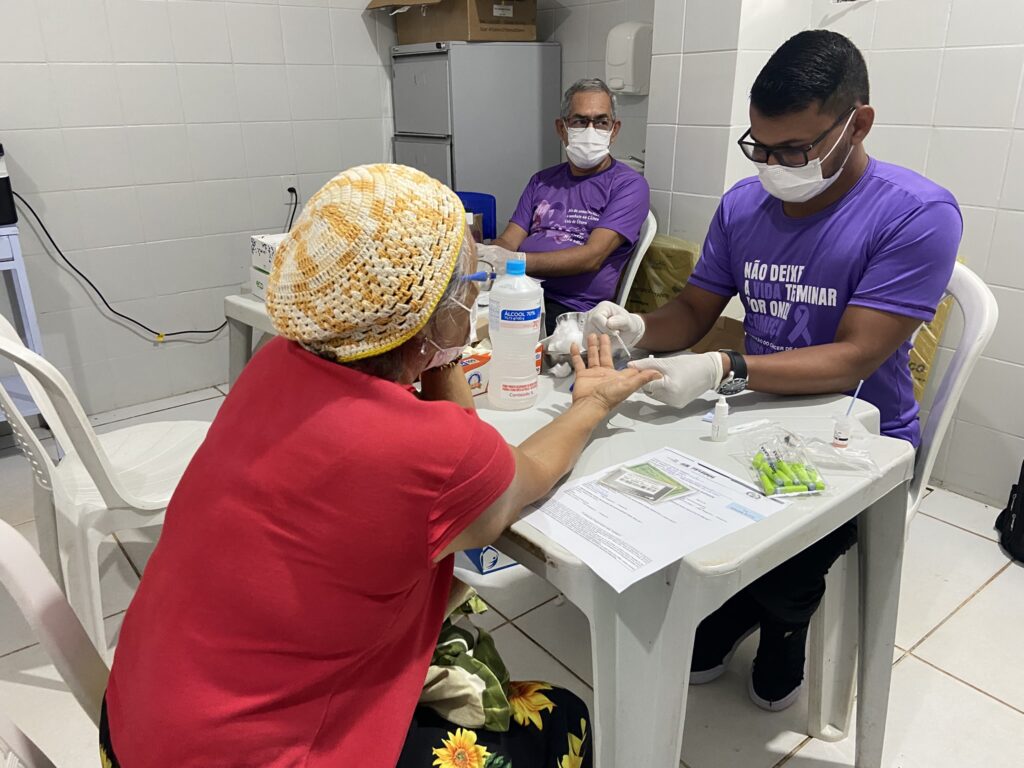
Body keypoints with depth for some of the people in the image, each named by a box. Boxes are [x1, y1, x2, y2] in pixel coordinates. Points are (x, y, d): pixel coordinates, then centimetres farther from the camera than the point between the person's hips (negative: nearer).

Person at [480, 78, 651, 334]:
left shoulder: (629, 185, 2)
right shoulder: (542, 181, 20)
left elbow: (592, 256, -12)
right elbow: (508, 240, 12)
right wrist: (483, 262, -13)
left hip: (571, 306, -5)